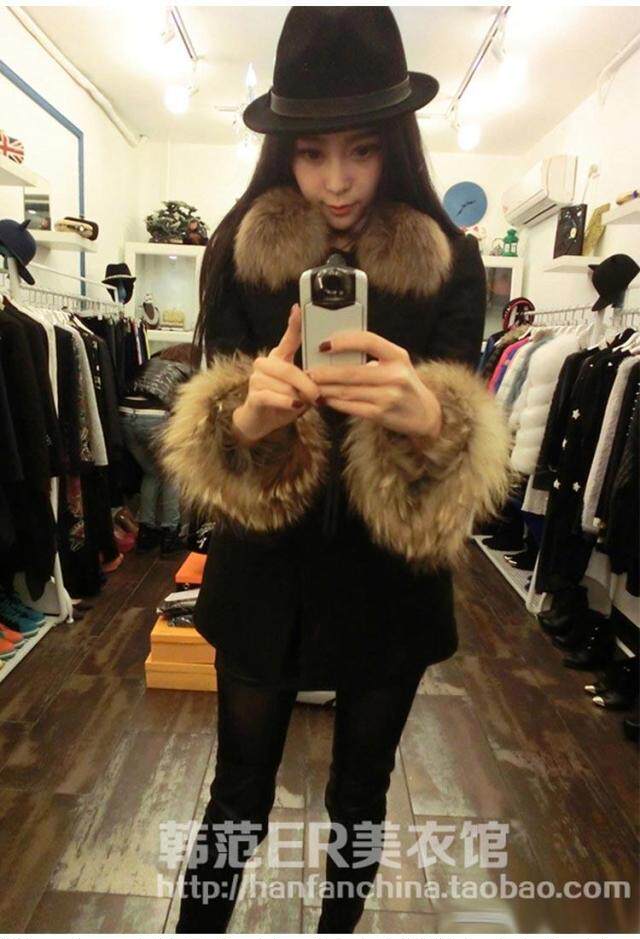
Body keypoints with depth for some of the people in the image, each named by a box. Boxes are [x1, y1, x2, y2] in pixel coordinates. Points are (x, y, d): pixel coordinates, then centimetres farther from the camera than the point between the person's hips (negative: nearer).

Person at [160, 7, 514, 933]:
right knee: (238, 799, 15)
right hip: (265, 575, 0)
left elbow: (468, 436, -12)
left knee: (360, 797, 21)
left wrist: (424, 415, -36)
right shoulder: (237, 250, -5)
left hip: (391, 580, 1)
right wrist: (252, 416, -32)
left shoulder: (451, 262, -6)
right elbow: (208, 431, -8)